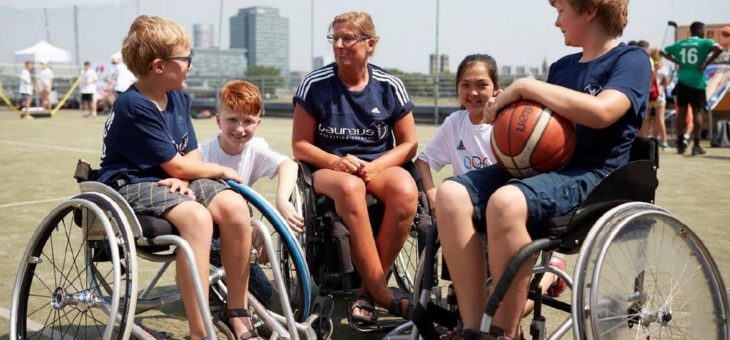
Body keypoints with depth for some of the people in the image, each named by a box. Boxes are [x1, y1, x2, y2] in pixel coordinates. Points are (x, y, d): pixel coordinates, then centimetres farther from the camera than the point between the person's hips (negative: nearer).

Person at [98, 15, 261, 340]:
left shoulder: (179, 98, 9)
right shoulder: (134, 108, -17)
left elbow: (192, 155, 9)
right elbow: (176, 165, -16)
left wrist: (184, 179, -13)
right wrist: (222, 171, -2)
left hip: (170, 181, 7)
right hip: (131, 185, -7)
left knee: (235, 206, -21)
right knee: (196, 216, -36)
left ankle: (237, 313, -8)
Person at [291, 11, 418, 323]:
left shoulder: (390, 86, 2)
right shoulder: (315, 84, -1)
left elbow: (408, 143, 5)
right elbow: (300, 145, 2)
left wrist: (375, 166, -14)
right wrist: (336, 162, -18)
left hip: (380, 166, 2)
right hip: (329, 168, -1)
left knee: (405, 190, -35)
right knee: (350, 187, -39)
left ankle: (368, 290, -20)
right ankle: (382, 293, -29)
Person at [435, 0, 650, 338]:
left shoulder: (631, 59, 1)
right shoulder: (562, 66, 21)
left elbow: (602, 111, -19)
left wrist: (525, 86, -15)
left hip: (591, 176, -7)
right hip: (539, 164, 7)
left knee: (506, 201, -37)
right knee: (451, 194, -19)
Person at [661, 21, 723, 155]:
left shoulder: (680, 43, 11)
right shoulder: (704, 42, -4)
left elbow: (663, 52, 19)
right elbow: (719, 49, -21)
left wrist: (676, 61, 9)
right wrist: (706, 63, -12)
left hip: (682, 81, 4)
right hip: (697, 81, -4)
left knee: (681, 112, 8)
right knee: (698, 112, 1)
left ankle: (680, 144, 10)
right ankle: (696, 145, -3)